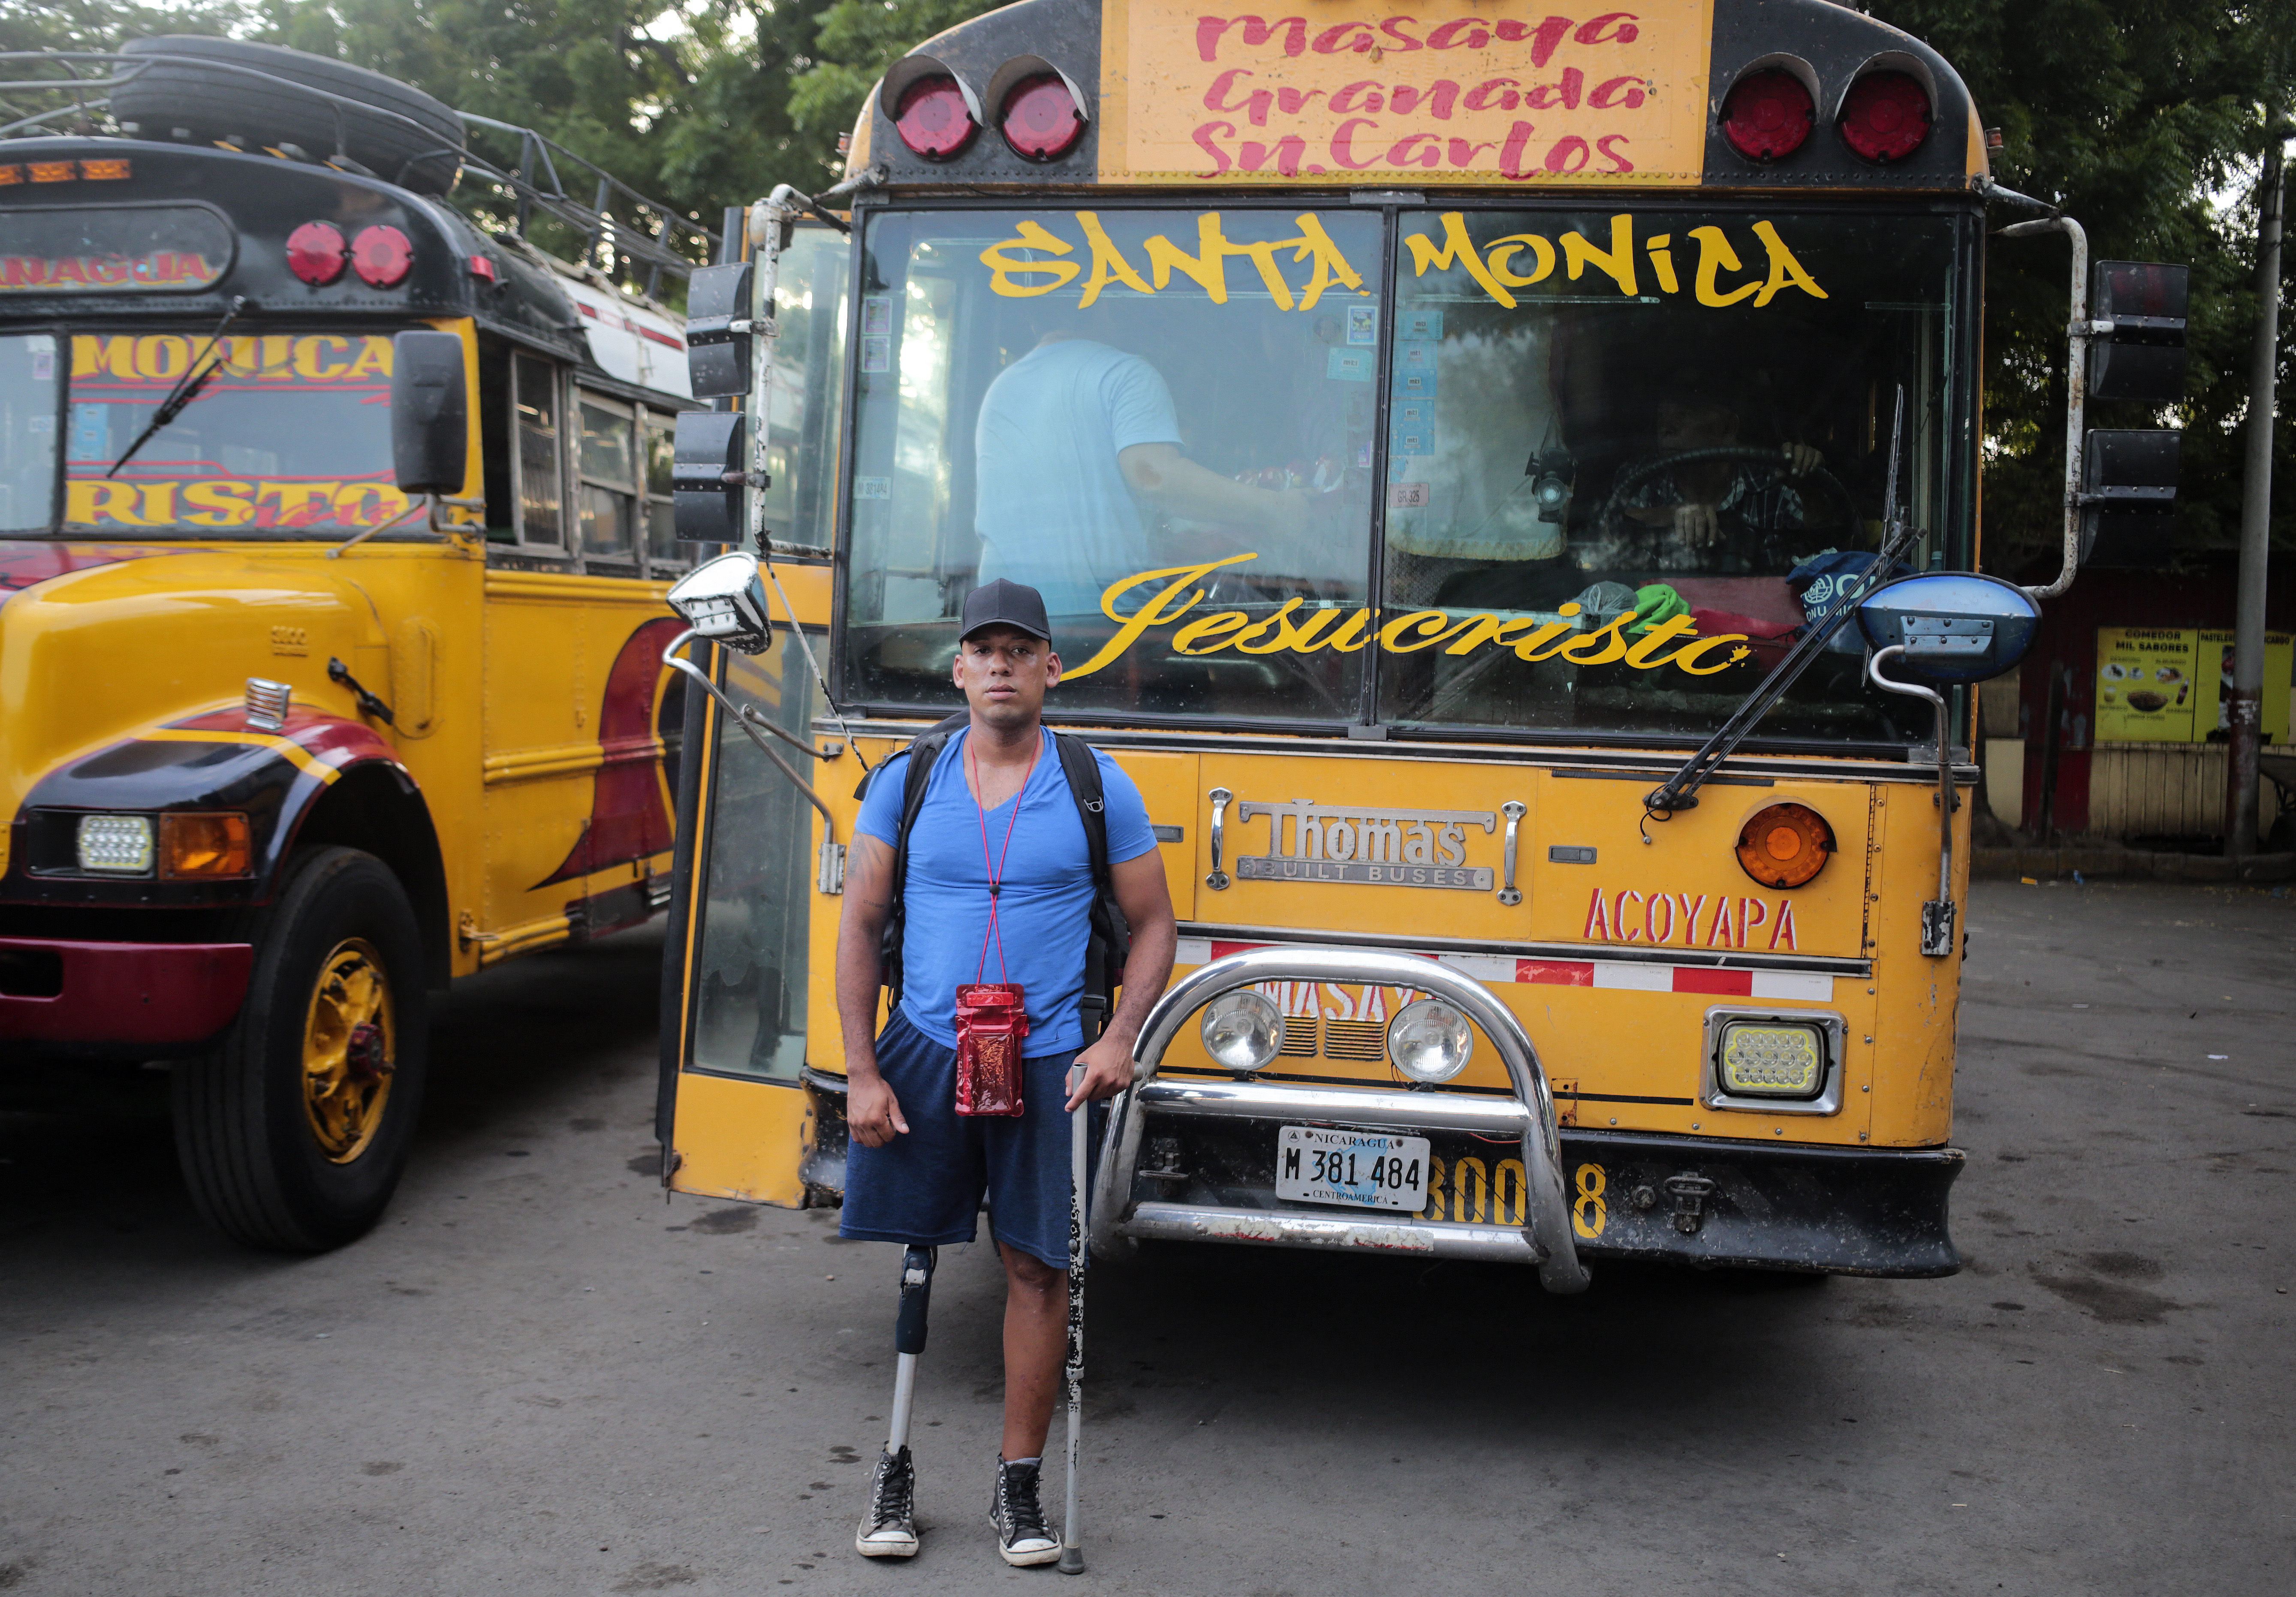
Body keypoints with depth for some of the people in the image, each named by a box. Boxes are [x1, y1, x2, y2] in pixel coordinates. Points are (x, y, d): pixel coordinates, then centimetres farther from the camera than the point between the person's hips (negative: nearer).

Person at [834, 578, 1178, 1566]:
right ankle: (895, 1468, 22)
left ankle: (1019, 1486, 18)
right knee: (909, 1259, 5)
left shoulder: (1100, 789, 2)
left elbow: (1153, 926, 7)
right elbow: (859, 927, 5)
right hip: (922, 1056, 1)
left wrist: (1119, 1040, -7)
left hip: (1046, 1066, 0)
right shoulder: (905, 784, 4)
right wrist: (860, 1071, -2)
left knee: (1037, 1268, 4)